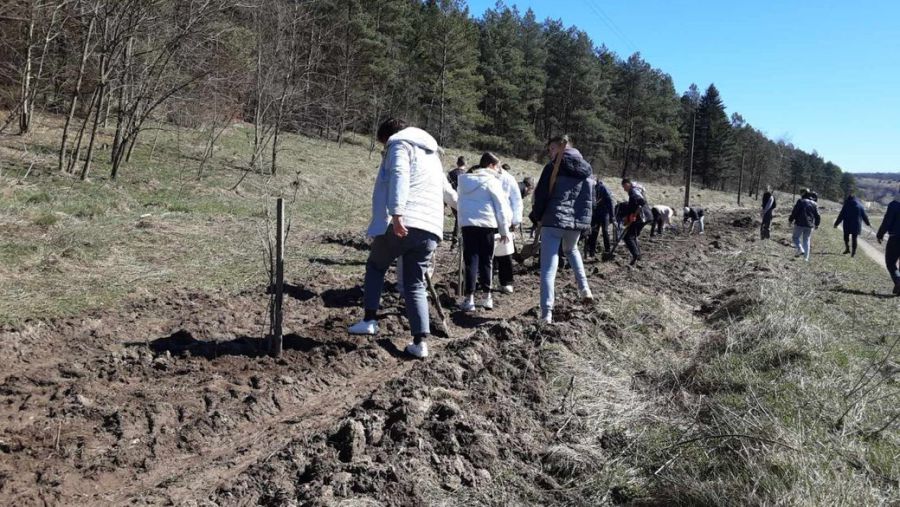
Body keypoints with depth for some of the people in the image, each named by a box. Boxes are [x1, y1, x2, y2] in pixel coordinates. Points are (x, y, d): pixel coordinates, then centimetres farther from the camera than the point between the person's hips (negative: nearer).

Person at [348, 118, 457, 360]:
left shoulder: (399, 144, 4)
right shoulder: (431, 154, 28)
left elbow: (399, 177, -17)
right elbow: (445, 188, 45)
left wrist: (396, 214, -29)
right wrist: (457, 202, 67)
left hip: (402, 223, -6)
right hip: (429, 228, 6)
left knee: (375, 267, 18)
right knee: (416, 285, 9)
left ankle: (370, 320, 10)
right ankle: (420, 341, 2)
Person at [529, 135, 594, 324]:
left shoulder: (554, 166, -5)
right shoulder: (587, 169, 11)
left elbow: (541, 194, -6)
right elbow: (591, 199, 15)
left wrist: (537, 216, 8)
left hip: (553, 220, -5)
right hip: (577, 222, 5)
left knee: (548, 268, -3)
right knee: (571, 250, 36)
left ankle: (546, 314, -10)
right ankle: (584, 289, 22)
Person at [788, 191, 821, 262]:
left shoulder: (800, 201, -1)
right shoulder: (814, 204, 12)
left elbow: (794, 212, -8)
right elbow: (817, 216, 13)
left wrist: (790, 220, 3)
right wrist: (816, 224, 25)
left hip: (799, 224, -4)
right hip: (809, 225, 4)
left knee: (796, 237, 8)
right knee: (807, 240, 10)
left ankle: (800, 249, -17)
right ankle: (806, 257, 6)